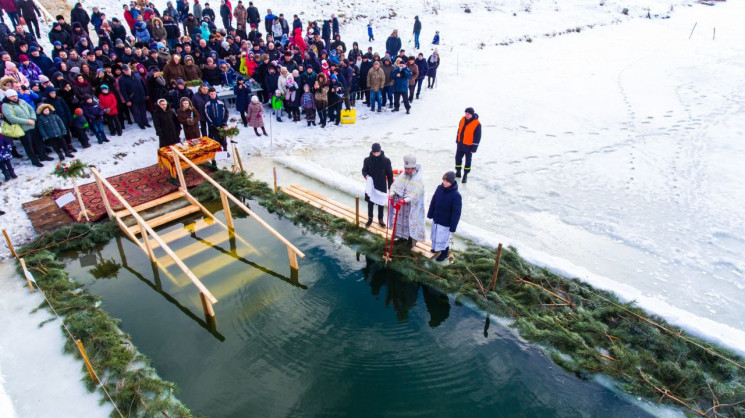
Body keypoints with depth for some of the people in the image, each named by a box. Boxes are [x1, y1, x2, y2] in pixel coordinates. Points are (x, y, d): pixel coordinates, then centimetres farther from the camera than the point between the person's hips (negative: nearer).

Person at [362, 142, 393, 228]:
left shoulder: (386, 160, -12)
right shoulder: (367, 160, -11)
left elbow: (390, 174, -4)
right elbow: (364, 170, 0)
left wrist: (390, 187, -3)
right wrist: (366, 175, -24)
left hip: (382, 186, 0)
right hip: (371, 186, 1)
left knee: (381, 203, 13)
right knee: (370, 203, 13)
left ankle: (380, 219, 30)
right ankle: (370, 219, 31)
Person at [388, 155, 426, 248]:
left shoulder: (418, 180, -19)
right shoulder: (402, 175, -1)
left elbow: (414, 194, -30)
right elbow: (395, 185, -9)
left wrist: (404, 200, -44)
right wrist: (392, 194, -29)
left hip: (411, 207, -6)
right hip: (400, 205, 6)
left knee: (410, 222, 2)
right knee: (400, 220, 17)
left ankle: (411, 242, 16)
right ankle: (401, 236, 37)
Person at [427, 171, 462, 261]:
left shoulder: (456, 195, -26)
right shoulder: (439, 188, -9)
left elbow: (456, 212, -21)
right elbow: (433, 201, 5)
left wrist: (453, 226, -18)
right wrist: (430, 214, 12)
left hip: (446, 222, -6)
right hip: (436, 219, 6)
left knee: (443, 238, 11)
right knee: (435, 235, 25)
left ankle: (444, 253, 35)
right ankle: (436, 247, 51)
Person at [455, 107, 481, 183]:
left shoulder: (477, 124, -21)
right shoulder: (463, 119, -4)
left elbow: (477, 137, -16)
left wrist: (474, 148, -14)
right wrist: (457, 140, 16)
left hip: (469, 146, -6)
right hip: (460, 144, 6)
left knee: (468, 161, 7)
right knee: (458, 157, 16)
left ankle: (465, 175, 21)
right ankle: (458, 172, 35)